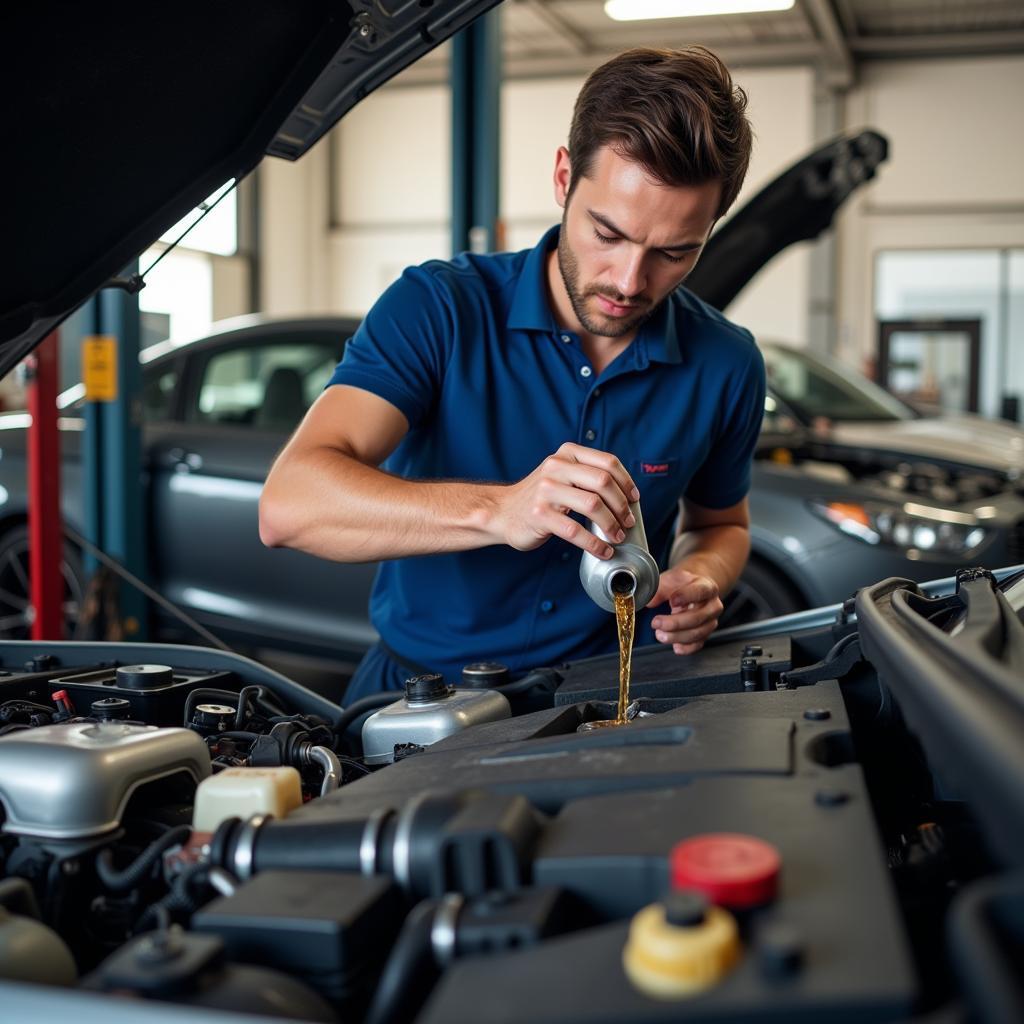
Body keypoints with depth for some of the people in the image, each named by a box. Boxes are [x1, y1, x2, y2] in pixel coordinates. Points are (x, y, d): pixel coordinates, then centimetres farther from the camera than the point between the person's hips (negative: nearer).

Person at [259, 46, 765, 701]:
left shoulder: (726, 365, -2)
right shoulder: (437, 308, -13)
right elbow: (288, 505, -26)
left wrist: (700, 583, -7)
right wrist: (497, 510, -40)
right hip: (422, 681, -3)